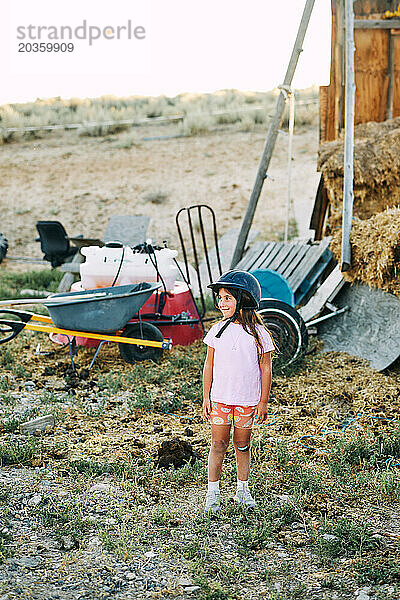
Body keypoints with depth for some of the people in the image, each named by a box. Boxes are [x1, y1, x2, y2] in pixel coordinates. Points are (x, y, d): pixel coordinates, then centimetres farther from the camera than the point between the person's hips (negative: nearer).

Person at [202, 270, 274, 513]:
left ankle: (243, 489, 24)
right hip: (220, 398, 1)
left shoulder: (258, 333, -6)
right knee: (218, 443, 2)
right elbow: (209, 366, 6)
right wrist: (205, 398, 4)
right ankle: (213, 491, 12)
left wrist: (263, 402, -2)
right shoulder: (217, 331, 0)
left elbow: (265, 369, -2)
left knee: (242, 444, 9)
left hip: (248, 399, -1)